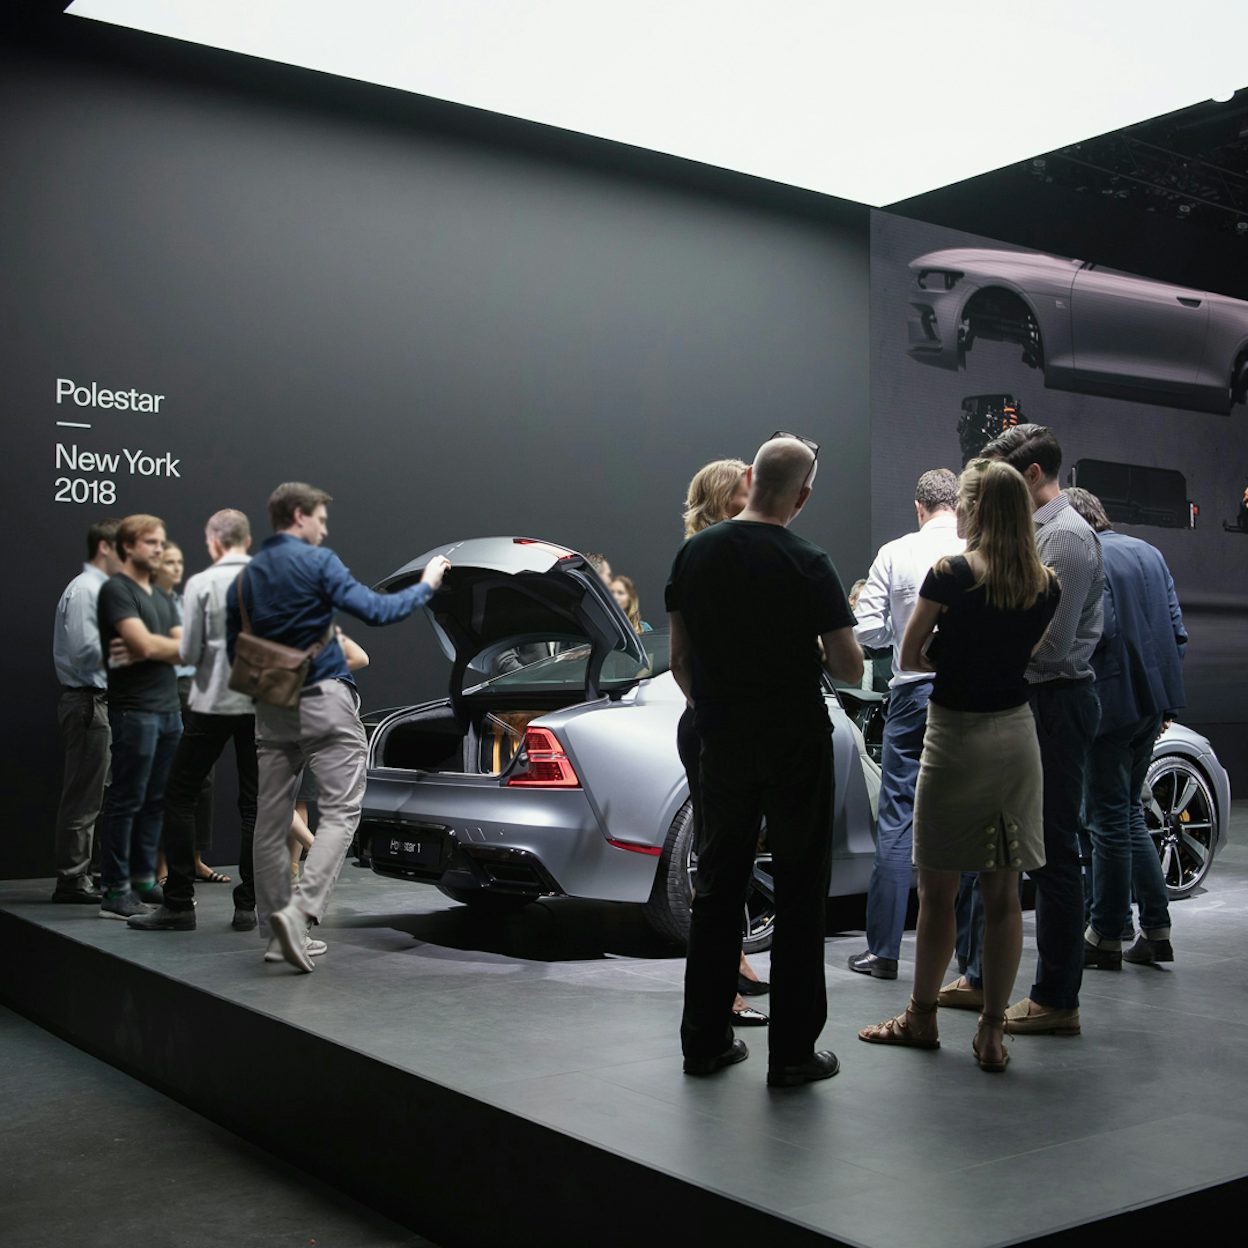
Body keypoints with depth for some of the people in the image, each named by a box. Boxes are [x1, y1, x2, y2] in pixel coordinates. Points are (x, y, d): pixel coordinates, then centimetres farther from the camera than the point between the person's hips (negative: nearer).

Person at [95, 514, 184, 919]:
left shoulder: (161, 597, 19)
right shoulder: (116, 590, -7)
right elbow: (146, 645, -17)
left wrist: (154, 650, -9)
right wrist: (181, 647, 1)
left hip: (169, 709, 8)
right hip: (134, 710, -8)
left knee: (156, 801, 10)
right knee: (126, 801, -5)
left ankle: (143, 879, 17)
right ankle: (116, 891, -1)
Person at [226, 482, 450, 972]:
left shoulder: (245, 577, 14)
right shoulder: (316, 561, -5)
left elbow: (234, 651, 15)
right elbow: (375, 610, -11)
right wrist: (426, 585, 1)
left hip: (270, 711, 7)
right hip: (323, 702, -6)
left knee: (271, 821, 9)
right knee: (340, 811, -6)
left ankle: (277, 930, 13)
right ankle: (301, 910, -21)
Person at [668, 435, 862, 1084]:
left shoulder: (695, 553, 1)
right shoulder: (806, 565, -13)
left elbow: (680, 659, 6)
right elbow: (849, 667, -13)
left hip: (722, 741, 4)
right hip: (797, 748, -4)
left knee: (718, 886, 13)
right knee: (799, 895, 4)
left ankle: (706, 1041, 20)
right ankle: (792, 1052, 9)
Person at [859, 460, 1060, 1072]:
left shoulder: (950, 574, -13)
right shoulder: (1046, 587, 1)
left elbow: (908, 658, -5)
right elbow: (1021, 654, 10)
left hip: (955, 736, -4)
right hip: (1015, 735, 5)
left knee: (938, 891, 9)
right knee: (1002, 894, 8)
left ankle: (922, 1017, 23)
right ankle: (992, 1032, 13)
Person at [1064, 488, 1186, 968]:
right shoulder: (1149, 552, 13)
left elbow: (1100, 631, -22)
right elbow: (1177, 628, 14)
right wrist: (1166, 695, 18)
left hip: (1111, 702, -8)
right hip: (1153, 698, 8)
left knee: (1109, 820, 0)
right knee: (1128, 812, 17)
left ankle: (1106, 936, 9)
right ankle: (1155, 931, 18)